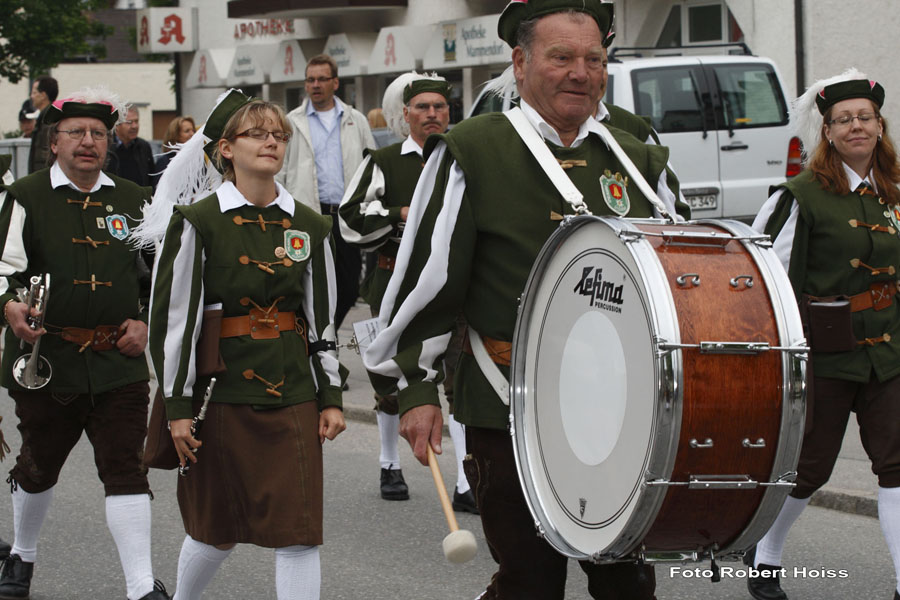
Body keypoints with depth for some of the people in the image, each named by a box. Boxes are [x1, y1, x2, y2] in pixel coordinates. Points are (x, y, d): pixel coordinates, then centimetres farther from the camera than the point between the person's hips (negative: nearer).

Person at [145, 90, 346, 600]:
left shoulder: (310, 227, 7)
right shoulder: (199, 223, -4)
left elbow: (323, 319, 12)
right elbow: (174, 318, -5)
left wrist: (331, 397, 7)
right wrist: (178, 406, -8)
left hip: (292, 395, 3)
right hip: (222, 393, -2)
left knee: (299, 531, -4)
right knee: (218, 530, 10)